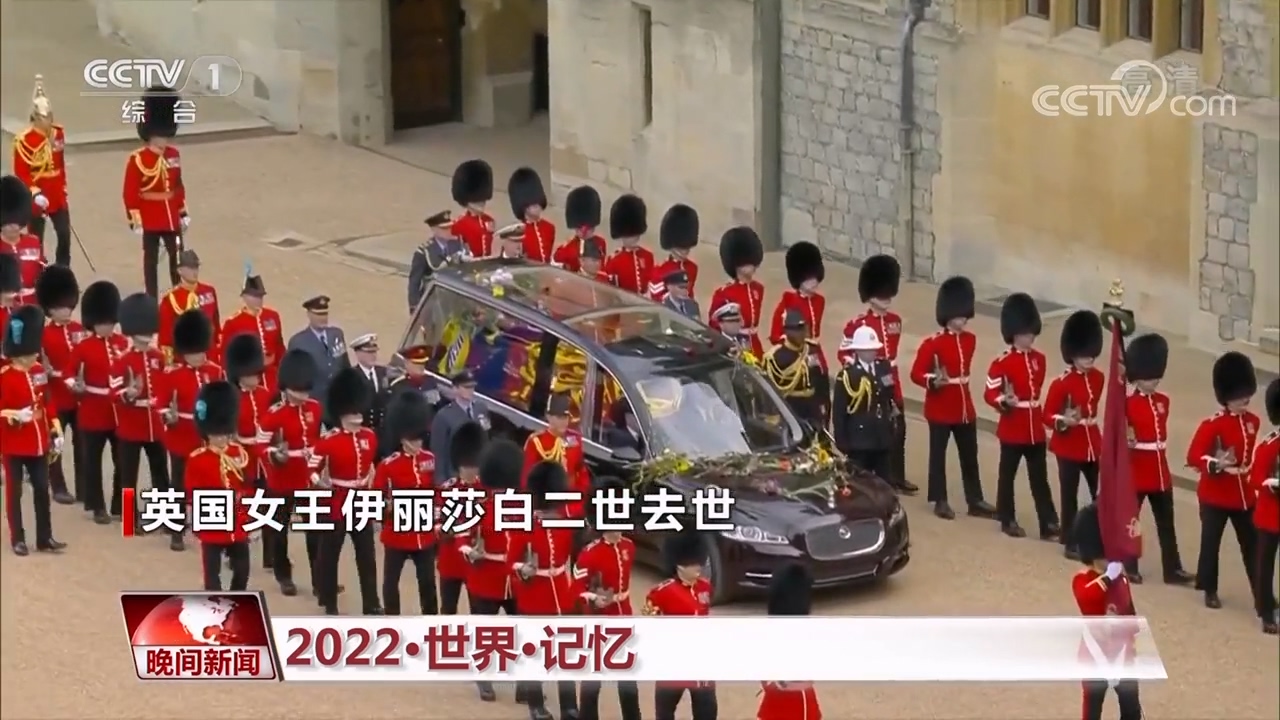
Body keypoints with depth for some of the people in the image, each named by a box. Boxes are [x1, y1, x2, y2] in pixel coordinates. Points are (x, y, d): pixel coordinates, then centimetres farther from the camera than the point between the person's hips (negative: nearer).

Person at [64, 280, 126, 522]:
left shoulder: (122, 343, 4)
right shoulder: (84, 346, -6)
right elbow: (68, 371, -2)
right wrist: (75, 386, -19)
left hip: (119, 411, 3)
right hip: (93, 411, -3)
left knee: (122, 459, 6)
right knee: (93, 460, 4)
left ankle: (120, 505, 16)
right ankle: (98, 507, 12)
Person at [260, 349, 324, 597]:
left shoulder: (315, 408, 2)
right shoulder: (274, 414, -16)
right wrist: (276, 455, -33)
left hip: (310, 479, 4)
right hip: (283, 481, -4)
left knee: (317, 530, 5)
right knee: (279, 530, 9)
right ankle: (284, 577, 23)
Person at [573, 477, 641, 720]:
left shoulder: (628, 547, 4)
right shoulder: (590, 553, -17)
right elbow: (577, 589, -16)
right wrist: (593, 600, -32)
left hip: (624, 622, 6)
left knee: (629, 681, 12)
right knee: (592, 678, 4)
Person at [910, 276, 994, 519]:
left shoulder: (970, 340, 4)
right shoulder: (933, 343, -15)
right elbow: (916, 373, -15)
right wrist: (934, 382, -29)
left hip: (965, 409, 6)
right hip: (940, 410, -6)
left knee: (970, 456, 10)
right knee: (938, 454, 6)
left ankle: (975, 501, 17)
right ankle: (940, 501, 15)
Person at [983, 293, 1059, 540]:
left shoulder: (1039, 359, 7)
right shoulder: (1002, 362, -12)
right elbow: (989, 393, -11)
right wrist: (1004, 401, -30)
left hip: (1036, 431, 5)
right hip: (1012, 431, -5)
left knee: (1040, 479, 6)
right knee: (1008, 475, 9)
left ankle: (1049, 525, 6)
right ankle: (1008, 521, 20)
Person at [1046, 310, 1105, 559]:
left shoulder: (1098, 378, 4)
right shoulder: (1061, 383, -16)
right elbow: (1048, 416, -12)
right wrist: (1063, 421, -30)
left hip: (1093, 445, 6)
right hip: (1069, 447, -6)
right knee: (1070, 496, 3)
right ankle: (1070, 542, 13)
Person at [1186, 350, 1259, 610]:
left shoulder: (1253, 422, 5)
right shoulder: (1212, 425, -15)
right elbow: (1193, 456, -19)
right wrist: (1216, 464, -34)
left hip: (1244, 495, 5)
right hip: (1216, 495, -5)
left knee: (1252, 544, 9)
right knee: (1211, 543, 5)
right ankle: (1209, 590, 17)